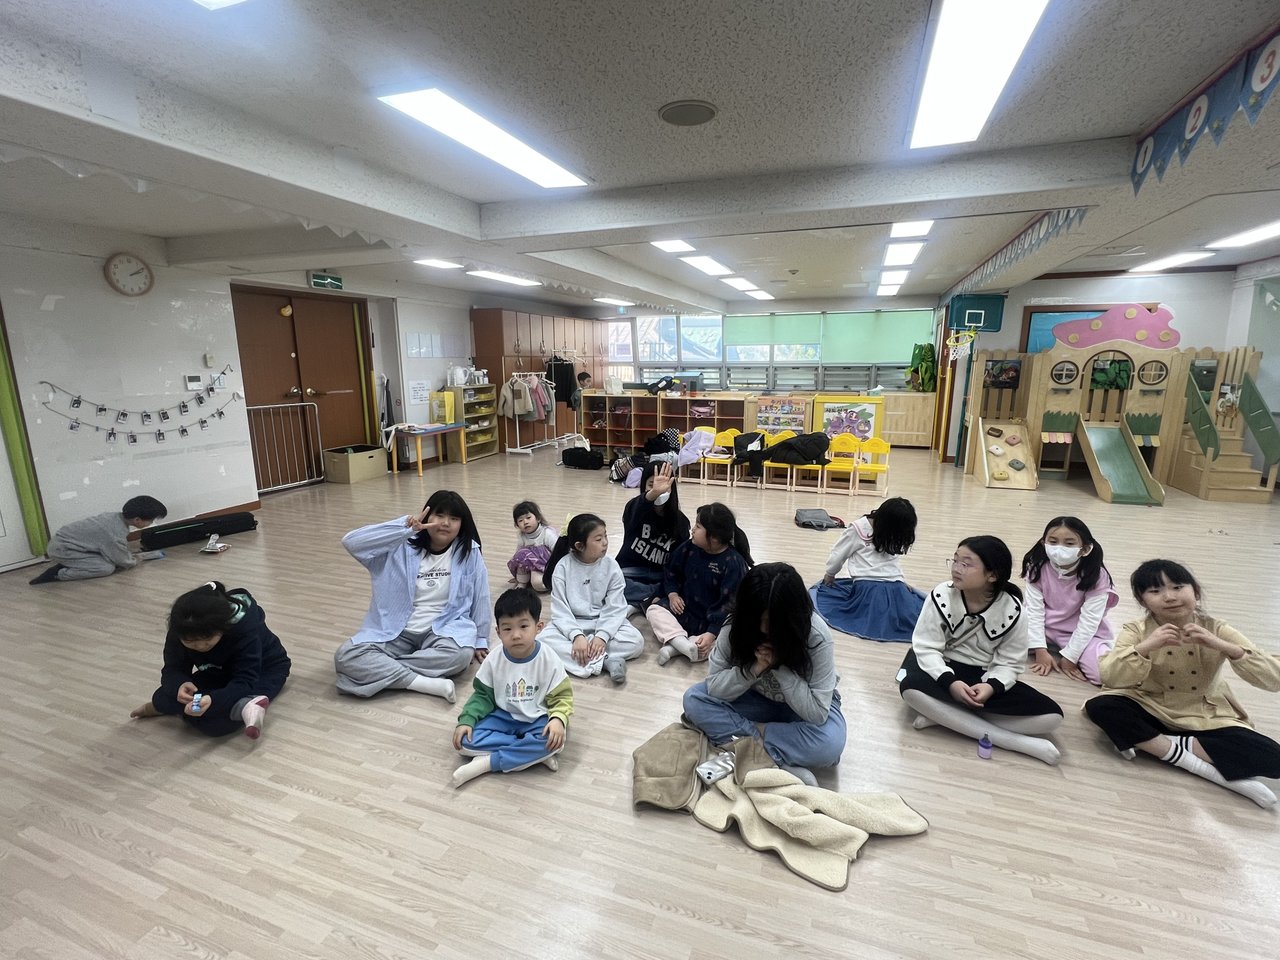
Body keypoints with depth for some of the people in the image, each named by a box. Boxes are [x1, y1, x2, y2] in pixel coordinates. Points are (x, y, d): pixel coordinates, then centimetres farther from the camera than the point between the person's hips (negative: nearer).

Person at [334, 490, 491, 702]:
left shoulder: (469, 552, -5)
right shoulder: (402, 548, -4)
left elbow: (480, 596, 1)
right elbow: (351, 542, -16)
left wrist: (479, 640, 5)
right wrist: (404, 527, -25)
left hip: (443, 629, -1)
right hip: (397, 631, 1)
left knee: (460, 654, -35)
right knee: (346, 657, -23)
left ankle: (380, 671, -18)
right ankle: (427, 683, -29)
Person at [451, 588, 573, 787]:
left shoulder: (549, 660, -17)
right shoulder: (494, 660, -10)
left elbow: (561, 697, -11)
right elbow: (482, 695, 1)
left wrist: (558, 719, -32)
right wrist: (466, 720, -15)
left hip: (536, 720, -2)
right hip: (503, 717, 3)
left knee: (553, 739, -34)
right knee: (465, 740, -22)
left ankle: (487, 762, -24)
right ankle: (535, 753, -22)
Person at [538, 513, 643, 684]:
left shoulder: (611, 566, -9)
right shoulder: (563, 566, -11)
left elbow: (615, 608, -10)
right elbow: (560, 609, -13)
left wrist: (602, 636, -26)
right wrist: (577, 635, -28)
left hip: (604, 622, 0)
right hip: (572, 623, 0)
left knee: (636, 641, -24)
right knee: (543, 640, -28)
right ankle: (605, 661, -29)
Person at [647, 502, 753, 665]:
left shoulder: (733, 563, -22)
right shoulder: (689, 547, -5)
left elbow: (730, 603, -23)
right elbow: (672, 571, 11)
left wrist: (712, 633, -31)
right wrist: (672, 594, -8)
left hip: (715, 620, -5)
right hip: (685, 609, 5)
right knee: (654, 609, -14)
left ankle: (674, 647, -33)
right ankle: (681, 642, -35)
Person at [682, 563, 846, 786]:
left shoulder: (817, 636, -29)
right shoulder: (736, 626, -23)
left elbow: (817, 713, -29)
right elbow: (714, 687, -20)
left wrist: (780, 666, -36)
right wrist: (755, 668, -35)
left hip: (803, 707, -3)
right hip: (756, 700, 3)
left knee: (830, 744, -35)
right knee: (694, 699, -21)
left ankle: (750, 737, -17)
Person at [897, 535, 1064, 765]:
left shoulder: (1011, 610, -11)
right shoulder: (941, 596, -15)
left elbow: (1009, 663, -7)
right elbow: (926, 648, -16)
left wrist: (991, 686, -28)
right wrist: (950, 682, -33)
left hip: (984, 677, 2)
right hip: (943, 671, -2)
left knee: (1051, 716, -19)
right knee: (911, 687, -36)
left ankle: (941, 714, -23)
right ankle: (1014, 741, -28)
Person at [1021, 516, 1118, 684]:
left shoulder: (1096, 577, -19)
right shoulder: (1038, 569, -13)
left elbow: (1089, 620, -18)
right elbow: (1034, 610, -13)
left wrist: (1069, 656, -19)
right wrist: (1040, 650, -19)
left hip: (1081, 634, -2)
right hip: (1044, 628, 2)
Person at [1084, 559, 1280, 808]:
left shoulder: (1217, 631, -8)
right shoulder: (1136, 631, -11)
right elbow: (1109, 677, -24)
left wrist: (1224, 647, -29)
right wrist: (1145, 647, -36)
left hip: (1204, 719, 1)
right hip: (1150, 710, -1)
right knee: (1099, 706, -31)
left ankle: (1147, 742, -17)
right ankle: (1208, 768, -20)